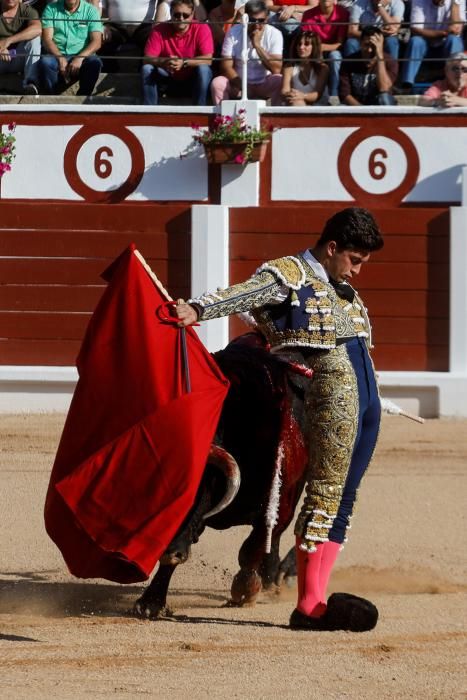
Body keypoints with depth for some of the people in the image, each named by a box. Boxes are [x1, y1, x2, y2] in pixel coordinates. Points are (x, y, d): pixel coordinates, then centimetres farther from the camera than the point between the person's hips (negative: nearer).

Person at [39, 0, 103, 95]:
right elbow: (47, 39, -1)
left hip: (82, 57, 0)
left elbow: (96, 42, -3)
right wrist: (60, 59, -18)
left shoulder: (90, 10, 7)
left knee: (95, 62, -32)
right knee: (45, 61, -33)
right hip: (57, 56, 0)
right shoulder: (51, 9, 8)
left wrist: (80, 58, -20)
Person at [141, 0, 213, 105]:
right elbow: (147, 59, -18)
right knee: (147, 69, -22)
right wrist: (164, 62, -40)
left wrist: (184, 63, -38)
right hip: (168, 81, 1)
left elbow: (208, 60, -23)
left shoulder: (201, 29, -14)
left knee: (203, 69, -30)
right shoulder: (159, 30, -10)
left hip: (193, 82, -1)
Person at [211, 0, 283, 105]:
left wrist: (257, 45, -25)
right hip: (238, 82, 0)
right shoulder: (234, 33, -10)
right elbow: (226, 66, -14)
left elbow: (276, 69, -20)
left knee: (280, 81, -30)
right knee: (217, 83, -27)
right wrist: (242, 86, -31)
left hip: (264, 86, 0)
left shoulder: (274, 34, -12)